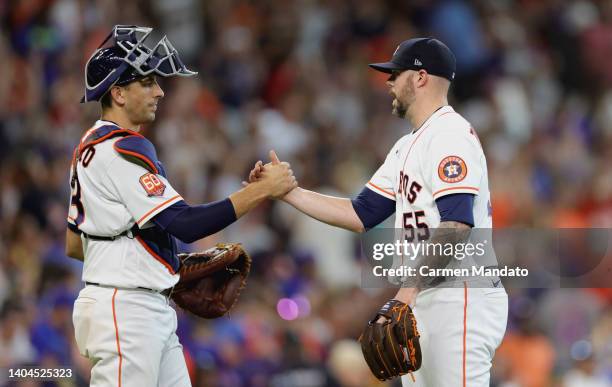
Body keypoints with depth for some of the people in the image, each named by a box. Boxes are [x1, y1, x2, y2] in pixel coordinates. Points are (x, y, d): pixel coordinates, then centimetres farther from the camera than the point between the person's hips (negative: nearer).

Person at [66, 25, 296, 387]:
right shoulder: (121, 149, -15)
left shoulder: (91, 146, 16)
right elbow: (185, 225, -22)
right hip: (124, 312, -10)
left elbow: (74, 245, 21)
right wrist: (262, 189, -19)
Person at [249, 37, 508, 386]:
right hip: (425, 302, 10)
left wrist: (410, 287, -29)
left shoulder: (451, 134, -12)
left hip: (460, 299, -10)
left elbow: (456, 225, -23)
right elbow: (361, 215, 20)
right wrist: (287, 191, 16)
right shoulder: (407, 147, 20)